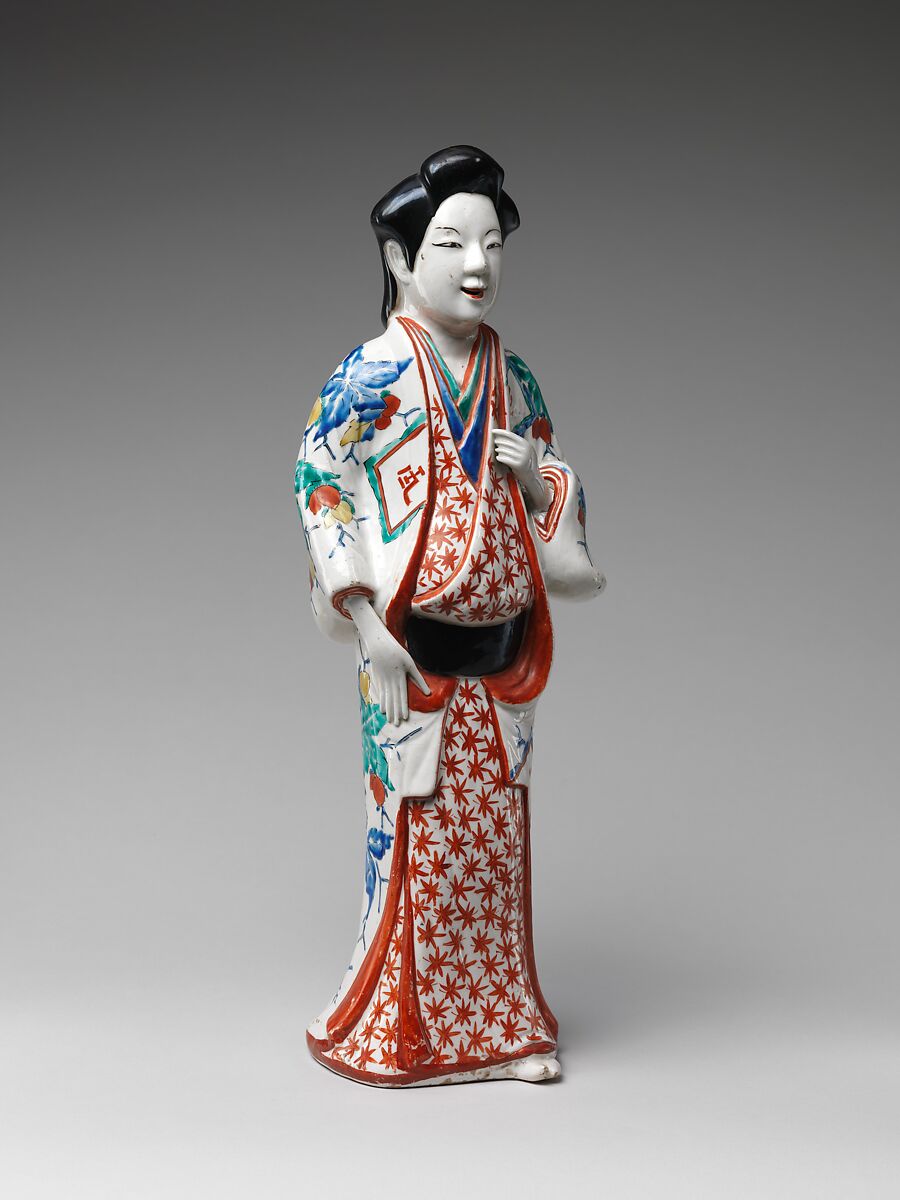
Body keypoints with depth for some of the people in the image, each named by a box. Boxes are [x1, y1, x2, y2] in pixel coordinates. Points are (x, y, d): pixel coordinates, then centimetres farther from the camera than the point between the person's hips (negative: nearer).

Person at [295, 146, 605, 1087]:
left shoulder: (510, 374, 9)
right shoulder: (375, 371, -9)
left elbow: (552, 488, 21)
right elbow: (318, 481, -13)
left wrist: (538, 474, -4)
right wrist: (368, 626, -17)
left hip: (503, 647, 6)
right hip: (413, 647, -5)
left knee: (497, 833, 12)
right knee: (418, 832, 2)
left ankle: (494, 1025, 27)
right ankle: (401, 1033, 21)